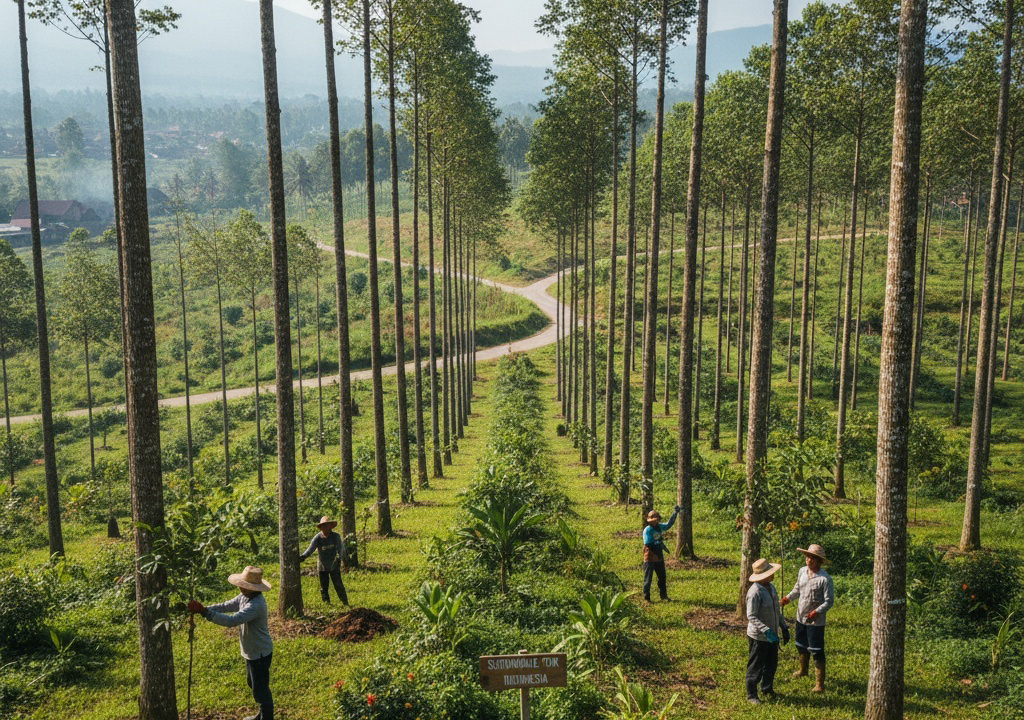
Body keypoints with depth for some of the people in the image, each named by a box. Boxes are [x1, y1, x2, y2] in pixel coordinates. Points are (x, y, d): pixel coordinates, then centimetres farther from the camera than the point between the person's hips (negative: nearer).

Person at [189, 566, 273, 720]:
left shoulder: (255, 605, -34)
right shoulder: (244, 597, -3)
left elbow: (231, 620, -40)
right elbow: (225, 606, 0)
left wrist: (205, 612, -41)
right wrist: (203, 609, -16)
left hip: (260, 653, -10)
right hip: (252, 651, 10)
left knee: (260, 689, 4)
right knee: (253, 684, 27)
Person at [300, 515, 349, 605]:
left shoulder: (336, 536, -5)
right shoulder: (317, 538, -5)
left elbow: (341, 549, -4)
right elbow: (310, 549, -13)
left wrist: (339, 558, -23)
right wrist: (303, 556, -30)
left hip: (334, 566, -2)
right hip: (322, 566, 2)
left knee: (338, 585, -6)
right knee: (323, 587, 7)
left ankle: (345, 604, 3)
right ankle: (327, 604, 19)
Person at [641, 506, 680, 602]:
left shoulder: (659, 527, 5)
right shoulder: (647, 530, -16)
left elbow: (668, 524, 20)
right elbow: (647, 543, -23)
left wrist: (674, 514, 13)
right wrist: (659, 544, -30)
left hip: (659, 557, 7)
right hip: (650, 557, -7)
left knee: (662, 577, 15)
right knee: (648, 578, 0)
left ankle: (663, 595, 27)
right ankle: (646, 597, 8)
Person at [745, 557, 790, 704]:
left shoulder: (771, 587, 5)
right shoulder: (755, 592, -24)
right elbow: (751, 616, -26)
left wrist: (784, 628, 13)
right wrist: (766, 631, -33)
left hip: (772, 635, 9)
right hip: (758, 637, -9)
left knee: (771, 664, 21)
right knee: (755, 667, 5)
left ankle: (767, 689, 40)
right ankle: (751, 694, 19)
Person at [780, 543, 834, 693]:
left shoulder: (825, 579, -21)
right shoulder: (802, 571, -2)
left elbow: (829, 601, -17)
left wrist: (816, 612, -29)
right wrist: (788, 598, 0)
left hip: (815, 621, -7)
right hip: (800, 617, 7)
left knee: (817, 652, -1)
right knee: (801, 646, 25)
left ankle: (819, 683, 9)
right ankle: (803, 670, 49)